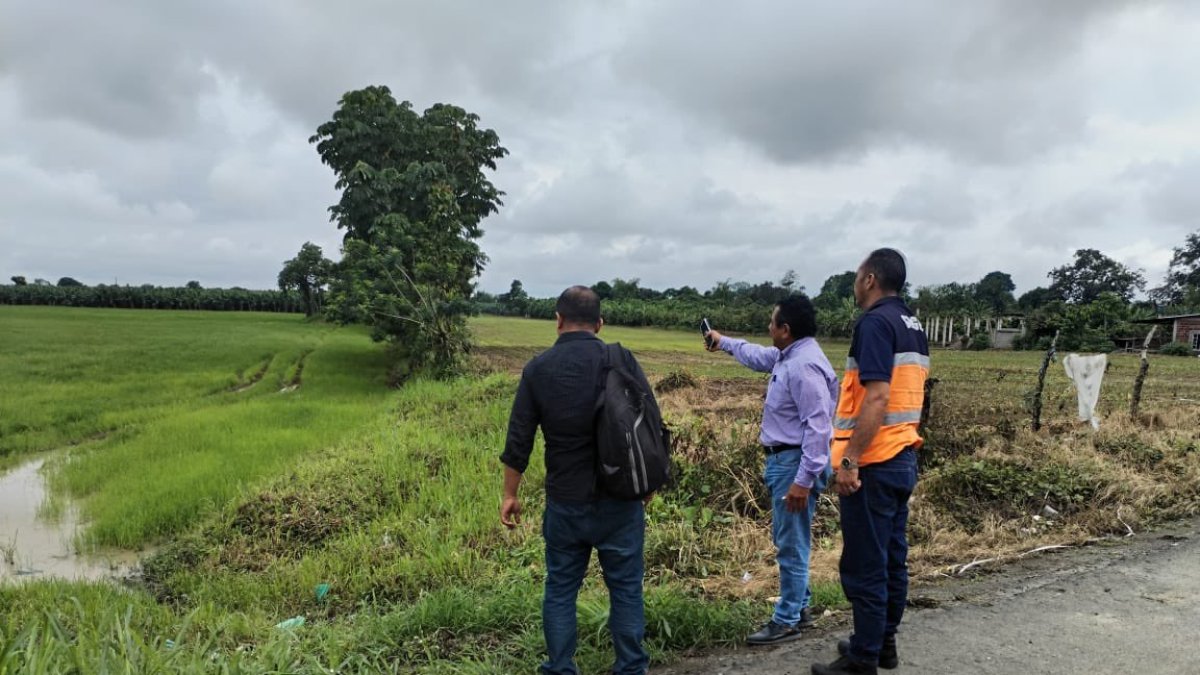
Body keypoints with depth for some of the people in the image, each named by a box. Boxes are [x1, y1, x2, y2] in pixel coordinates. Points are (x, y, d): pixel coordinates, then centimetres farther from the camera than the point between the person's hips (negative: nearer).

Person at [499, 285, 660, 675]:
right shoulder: (622, 360, -6)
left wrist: (510, 494, 11)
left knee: (560, 589, 14)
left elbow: (518, 439, 0)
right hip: (619, 499, -1)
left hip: (564, 501, 1)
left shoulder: (538, 368, -3)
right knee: (625, 588, 11)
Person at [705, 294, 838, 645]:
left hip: (796, 462, -11)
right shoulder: (788, 355, 9)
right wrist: (723, 342, 43)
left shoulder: (804, 366, -23)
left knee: (791, 545, -1)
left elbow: (818, 426, -27)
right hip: (784, 459, 11)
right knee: (786, 540, 20)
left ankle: (787, 621, 11)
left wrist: (804, 480, -29)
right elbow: (758, 356, 33)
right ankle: (799, 607, 33)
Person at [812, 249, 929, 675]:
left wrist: (849, 460, -23)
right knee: (892, 558, 16)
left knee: (864, 566, -1)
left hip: (873, 464, -9)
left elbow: (877, 399, -24)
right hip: (903, 459, 9)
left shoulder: (875, 323, -15)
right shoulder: (914, 327, 13)